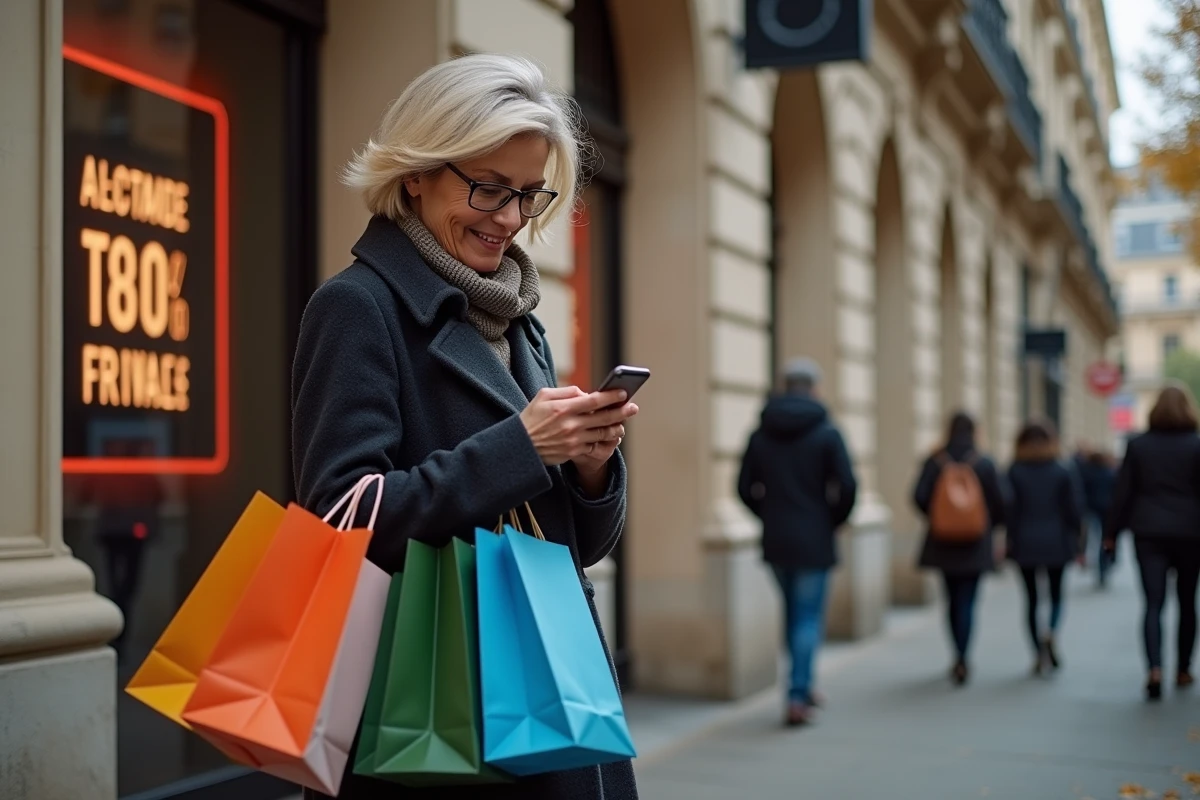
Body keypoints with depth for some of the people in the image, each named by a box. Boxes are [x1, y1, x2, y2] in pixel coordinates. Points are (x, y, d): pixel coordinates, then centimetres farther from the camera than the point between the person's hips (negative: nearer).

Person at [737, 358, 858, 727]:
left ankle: (802, 687, 26)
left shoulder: (761, 434, 4)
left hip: (775, 541, 4)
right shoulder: (826, 433, -7)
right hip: (813, 542, -4)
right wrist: (833, 520, 3)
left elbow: (745, 488, 3)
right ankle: (798, 696, -6)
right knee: (809, 617, 1)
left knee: (793, 613, 18)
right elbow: (846, 486, -14)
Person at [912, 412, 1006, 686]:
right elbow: (999, 503, -3)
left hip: (943, 542, 1)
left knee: (953, 600, 15)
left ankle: (960, 657, 20)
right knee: (967, 602, 1)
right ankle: (962, 660, -10)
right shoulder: (984, 464, -4)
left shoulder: (935, 462, -3)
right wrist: (990, 526, 16)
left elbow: (919, 497, -11)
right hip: (975, 544, -1)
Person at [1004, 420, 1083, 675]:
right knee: (1056, 594, 13)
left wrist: (1010, 540, 2)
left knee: (1032, 598, 9)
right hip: (1056, 543, 0)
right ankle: (1051, 633, -16)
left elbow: (1009, 508, -7)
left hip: (1025, 544, 0)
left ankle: (1039, 655, 8)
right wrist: (1076, 542, 5)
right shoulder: (1062, 472, -3)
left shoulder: (1014, 472, -4)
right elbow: (1074, 510, -4)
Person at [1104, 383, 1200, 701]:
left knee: (1153, 604, -3)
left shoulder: (1137, 445, 1)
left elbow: (1123, 492, 2)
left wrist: (1112, 532, 7)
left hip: (1149, 534, 0)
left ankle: (1155, 668, -22)